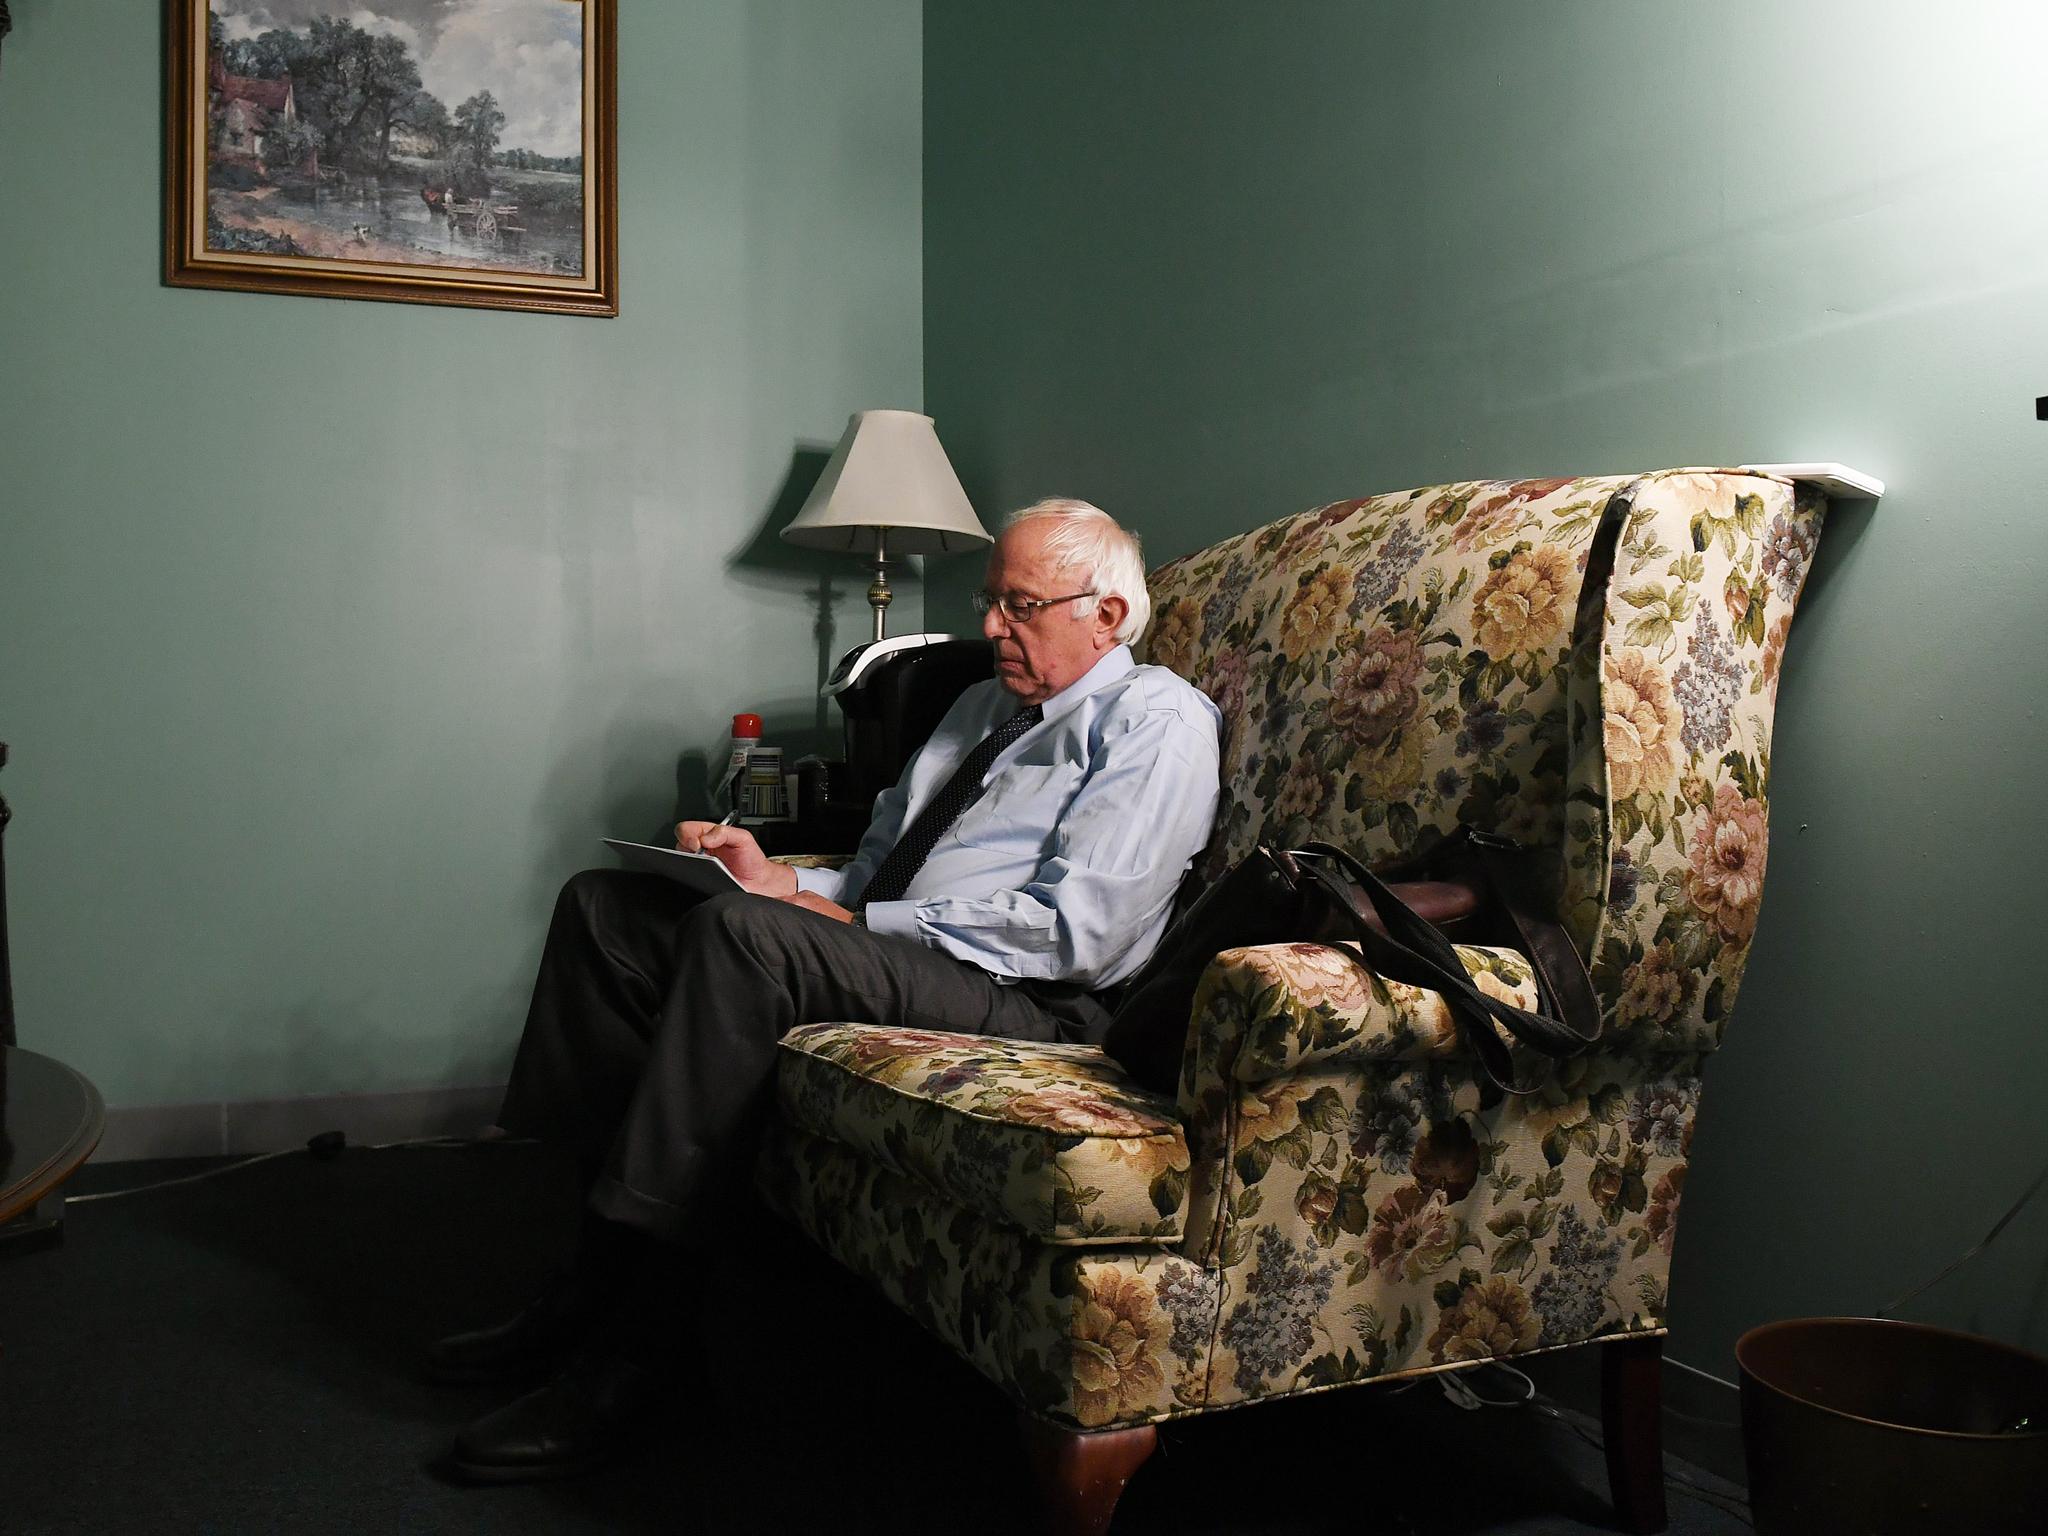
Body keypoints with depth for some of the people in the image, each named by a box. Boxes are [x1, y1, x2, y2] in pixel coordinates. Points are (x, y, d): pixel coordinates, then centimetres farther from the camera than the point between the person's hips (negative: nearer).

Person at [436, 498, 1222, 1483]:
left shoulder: (1156, 721, -2)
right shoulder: (983, 705, 26)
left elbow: (1072, 929, -15)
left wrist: (851, 921, -13)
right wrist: (783, 880, 3)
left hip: (1020, 1002, -9)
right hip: (879, 956, 9)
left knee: (744, 932, -32)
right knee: (602, 904, 0)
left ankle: (632, 1347, -25)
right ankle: (603, 1273, -6)